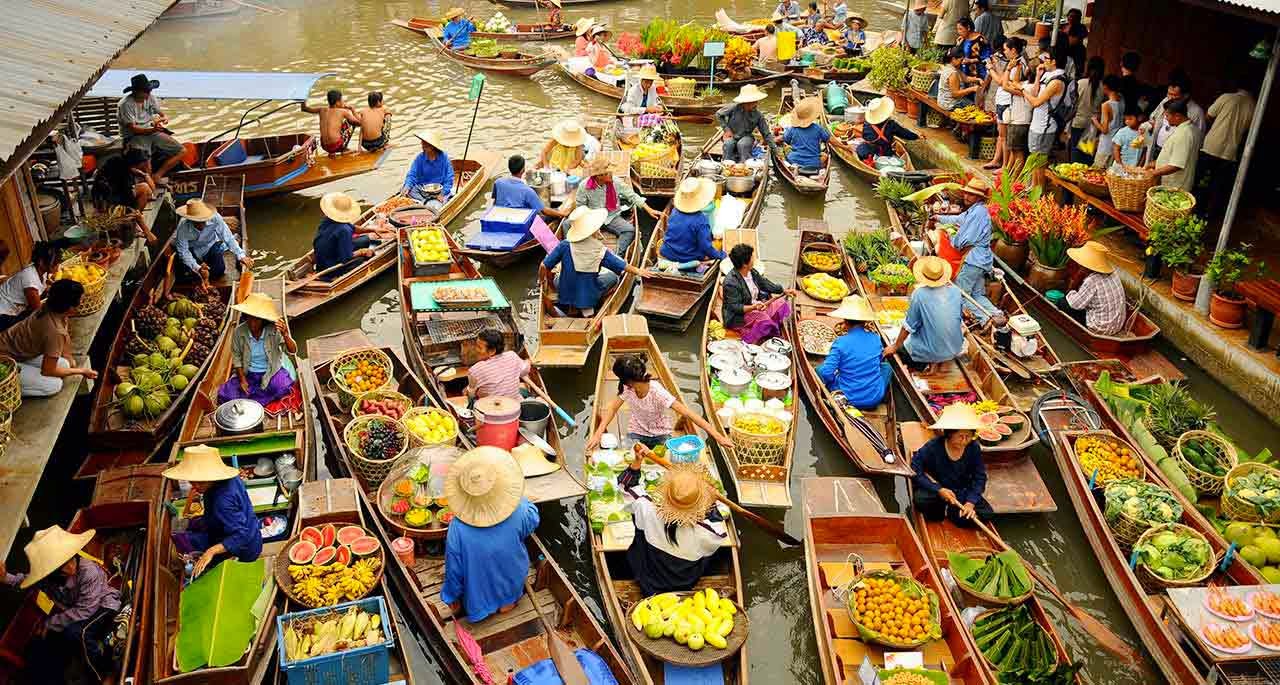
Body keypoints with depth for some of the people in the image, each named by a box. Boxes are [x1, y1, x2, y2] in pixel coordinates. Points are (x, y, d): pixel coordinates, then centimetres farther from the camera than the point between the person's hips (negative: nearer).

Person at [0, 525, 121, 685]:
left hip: (101, 607, -7)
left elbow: (85, 610, -29)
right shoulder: (45, 575, -17)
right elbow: (24, 581, 8)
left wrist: (50, 623, -22)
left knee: (75, 633, -34)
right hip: (70, 612, 7)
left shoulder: (89, 571, -34)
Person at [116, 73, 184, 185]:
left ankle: (157, 175, -3)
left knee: (181, 151, -6)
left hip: (152, 132, 7)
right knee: (146, 169, -32)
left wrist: (165, 118, -18)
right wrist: (153, 129, -35)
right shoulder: (125, 104, -15)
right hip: (135, 137, -7)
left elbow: (162, 114, 9)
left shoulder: (150, 98, 4)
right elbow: (133, 128, -19)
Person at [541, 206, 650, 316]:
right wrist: (638, 271, 13)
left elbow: (544, 266, -15)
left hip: (565, 295, 2)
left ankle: (569, 306, 18)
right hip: (589, 297, -2)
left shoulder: (565, 246, -19)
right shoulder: (601, 251, -19)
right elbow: (624, 267, -6)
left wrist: (543, 280, 6)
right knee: (612, 276, 20)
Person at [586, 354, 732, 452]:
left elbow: (687, 412, -36)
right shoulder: (627, 388, -18)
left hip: (660, 434, -2)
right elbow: (613, 408, -7)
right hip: (637, 433, 2)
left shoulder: (657, 392, -32)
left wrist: (716, 435, -41)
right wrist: (598, 433, -22)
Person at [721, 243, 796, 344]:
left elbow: (765, 283, 16)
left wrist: (784, 290, 11)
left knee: (781, 303, -2)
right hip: (738, 316, -9)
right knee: (762, 319, -33)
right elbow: (734, 307, -27)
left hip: (756, 305, 9)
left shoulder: (752, 272, 0)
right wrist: (753, 307, -40)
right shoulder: (731, 282, -26)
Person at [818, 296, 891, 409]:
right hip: (875, 399, 3)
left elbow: (827, 373, -18)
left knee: (819, 369, 18)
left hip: (850, 399, -3)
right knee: (886, 366, 30)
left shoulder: (840, 342, -16)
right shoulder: (875, 337, -3)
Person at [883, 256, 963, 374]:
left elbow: (909, 326, -11)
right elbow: (960, 318, 9)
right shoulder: (956, 291, -8)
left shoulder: (919, 294, -19)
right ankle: (938, 360, 12)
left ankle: (933, 361, 5)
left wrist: (895, 347, 3)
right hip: (955, 349, 4)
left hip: (928, 352, -4)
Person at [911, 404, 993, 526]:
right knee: (921, 500, -36)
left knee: (986, 514, -19)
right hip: (935, 490, -3)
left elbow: (979, 477, -7)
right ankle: (941, 510, -3)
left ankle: (950, 512, 1)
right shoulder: (933, 447, -21)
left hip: (962, 493, 3)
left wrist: (971, 502, -21)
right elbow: (915, 471, -20)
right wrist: (939, 490, -29)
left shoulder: (974, 448, -12)